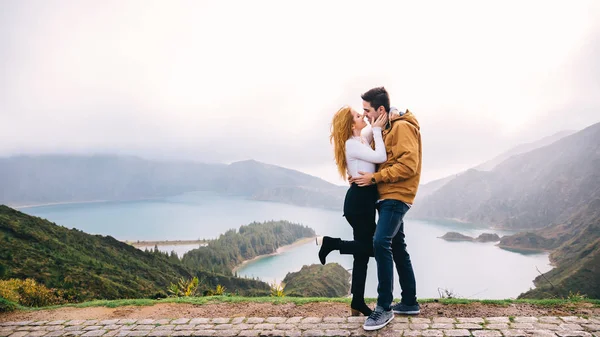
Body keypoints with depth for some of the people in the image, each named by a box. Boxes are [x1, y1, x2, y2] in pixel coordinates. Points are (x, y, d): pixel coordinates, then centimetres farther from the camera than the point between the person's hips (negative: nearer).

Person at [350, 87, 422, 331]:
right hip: (387, 195, 10)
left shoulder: (402, 127, -13)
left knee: (381, 242, -20)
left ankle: (385, 307, -13)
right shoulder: (387, 129, 17)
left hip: (396, 196, -10)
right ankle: (410, 302, 23)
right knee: (397, 248, 13)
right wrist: (368, 176, 1)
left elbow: (408, 165, -22)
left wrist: (374, 178, -19)